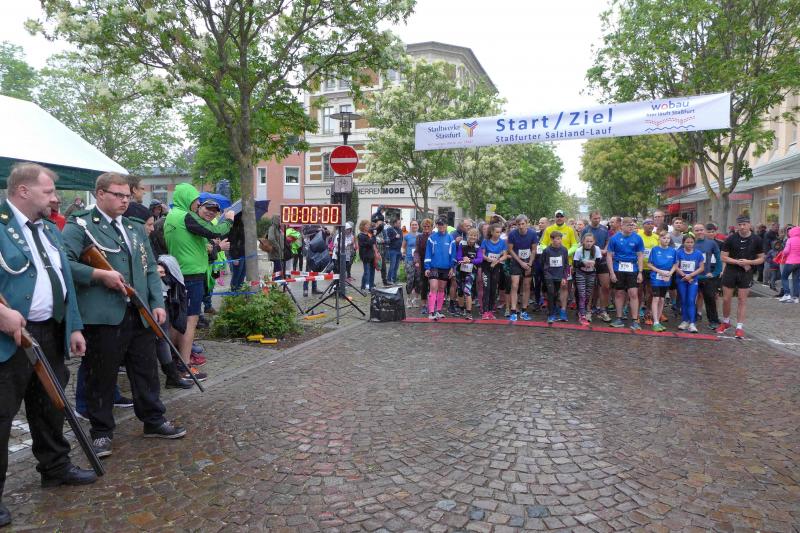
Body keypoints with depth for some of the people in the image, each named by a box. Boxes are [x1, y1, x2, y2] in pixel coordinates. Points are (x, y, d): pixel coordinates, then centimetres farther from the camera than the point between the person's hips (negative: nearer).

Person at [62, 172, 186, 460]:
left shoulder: (136, 228, 17)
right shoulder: (80, 226, -3)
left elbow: (150, 269, 16)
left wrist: (157, 303, 7)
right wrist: (100, 275, -20)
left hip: (139, 314, 6)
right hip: (102, 316, -6)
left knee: (147, 370, 13)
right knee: (102, 377, 5)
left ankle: (154, 420, 28)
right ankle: (101, 431, 21)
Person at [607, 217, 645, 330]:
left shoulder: (637, 238, 2)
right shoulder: (615, 238, 0)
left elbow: (640, 256, 5)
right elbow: (609, 256, 0)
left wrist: (640, 272, -2)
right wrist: (612, 272, -5)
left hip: (632, 269, 0)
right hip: (618, 269, 0)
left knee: (633, 294, -5)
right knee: (619, 294, 8)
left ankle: (634, 321, 1)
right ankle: (619, 319, 18)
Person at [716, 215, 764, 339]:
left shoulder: (756, 240, -1)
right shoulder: (731, 239, -4)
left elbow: (761, 259, 4)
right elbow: (724, 257, -3)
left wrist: (749, 262, -15)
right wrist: (738, 262, -18)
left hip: (746, 273, 0)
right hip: (730, 272, 0)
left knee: (742, 300, 1)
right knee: (726, 299, 5)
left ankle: (739, 327, 6)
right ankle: (726, 322, 26)